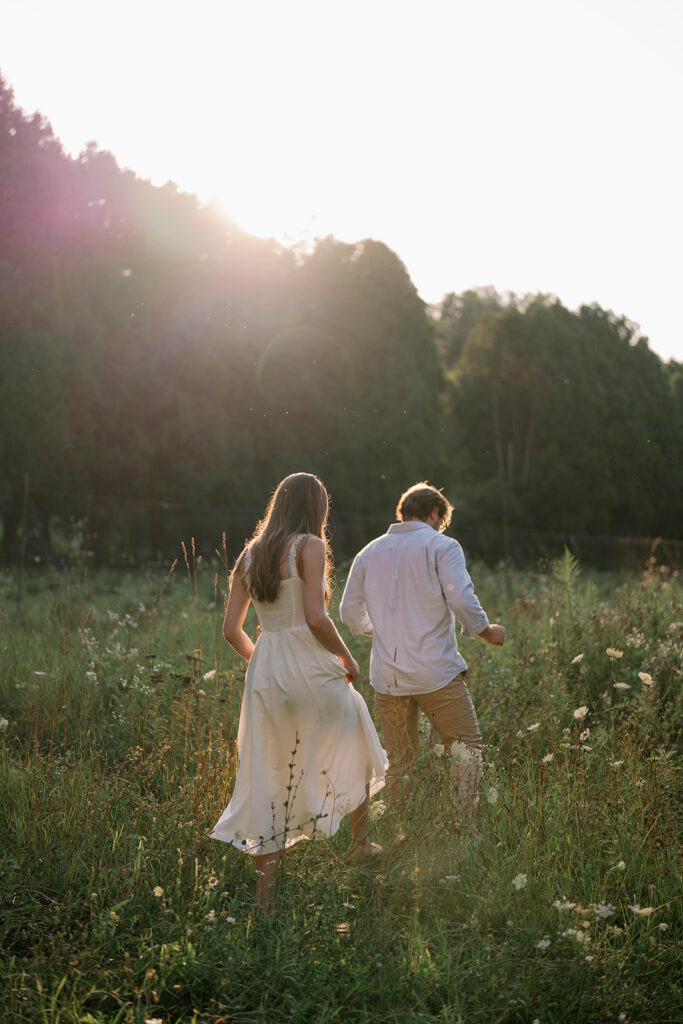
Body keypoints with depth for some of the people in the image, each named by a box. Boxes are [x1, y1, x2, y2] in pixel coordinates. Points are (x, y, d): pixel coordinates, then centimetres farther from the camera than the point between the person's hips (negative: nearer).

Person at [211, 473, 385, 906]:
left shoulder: (250, 554, 10)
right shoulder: (310, 546, -8)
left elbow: (232, 630, 10)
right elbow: (316, 618, -18)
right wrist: (347, 657, -3)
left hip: (264, 674, 5)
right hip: (308, 668, -5)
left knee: (269, 782, 9)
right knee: (357, 746, 23)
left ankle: (265, 895, 11)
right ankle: (361, 842, 33)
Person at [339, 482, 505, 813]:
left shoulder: (369, 552, 13)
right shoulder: (441, 546, -2)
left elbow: (350, 613, 16)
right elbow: (462, 600, -13)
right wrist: (488, 631, 3)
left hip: (387, 675, 5)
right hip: (436, 671, -5)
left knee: (399, 761, 13)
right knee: (467, 747, 6)